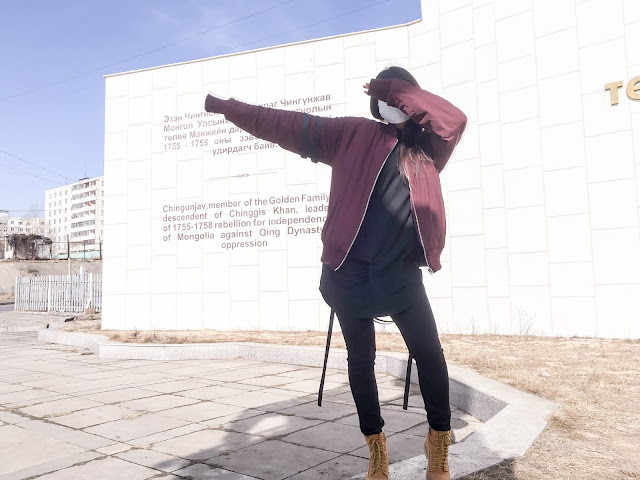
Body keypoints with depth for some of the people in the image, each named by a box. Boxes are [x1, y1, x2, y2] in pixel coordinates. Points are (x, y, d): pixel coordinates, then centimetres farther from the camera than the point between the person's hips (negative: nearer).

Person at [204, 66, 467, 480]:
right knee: (361, 358, 7)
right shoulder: (353, 134, 10)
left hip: (401, 271, 1)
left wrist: (398, 89, 3)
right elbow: (287, 125, 8)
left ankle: (439, 444, 17)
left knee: (430, 353, -3)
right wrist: (228, 107, 7)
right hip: (349, 268, -1)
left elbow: (456, 120, -1)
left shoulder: (426, 147, 16)